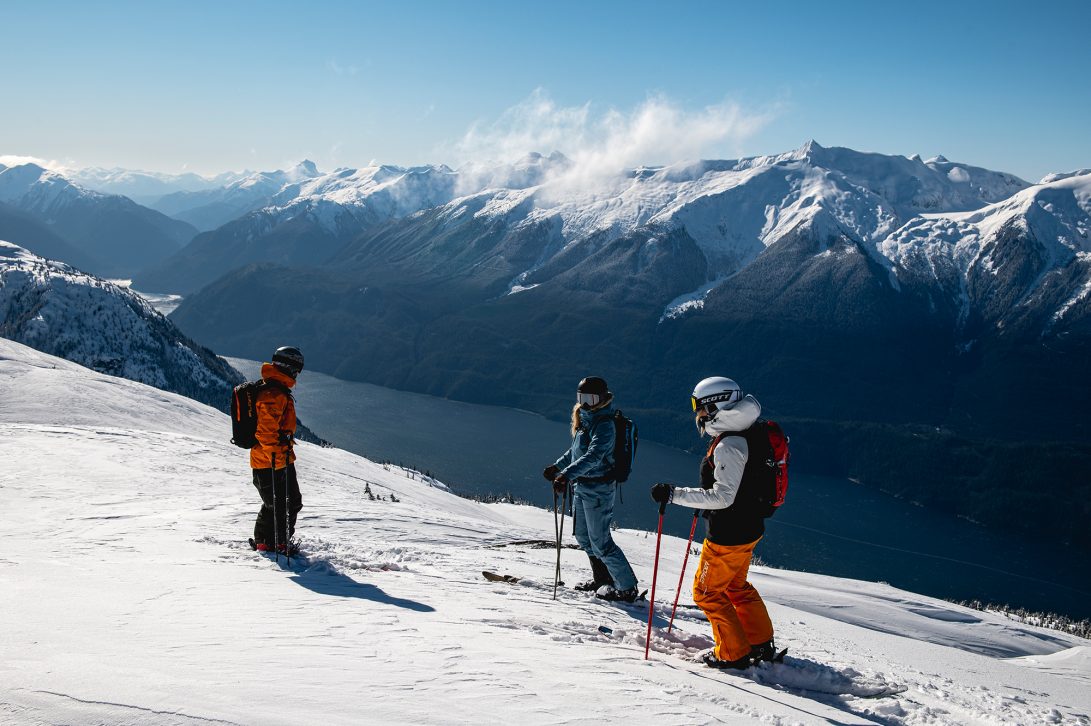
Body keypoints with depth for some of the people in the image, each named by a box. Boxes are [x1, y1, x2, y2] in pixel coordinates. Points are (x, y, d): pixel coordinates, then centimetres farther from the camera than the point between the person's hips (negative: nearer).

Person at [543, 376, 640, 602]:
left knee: (600, 541, -6)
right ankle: (602, 579, 32)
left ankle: (627, 588, 5)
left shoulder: (604, 424, -19)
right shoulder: (585, 419, 10)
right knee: (582, 536, 18)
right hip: (581, 486, 9)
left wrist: (567, 474, -42)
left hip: (597, 489, -9)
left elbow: (593, 455, -33)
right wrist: (557, 466, 27)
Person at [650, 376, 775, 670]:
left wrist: (674, 494, -29)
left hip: (730, 533, -10)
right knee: (736, 586, 26)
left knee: (707, 591, 6)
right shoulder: (742, 436, 6)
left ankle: (734, 654, 14)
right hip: (747, 526, 10)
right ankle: (762, 644, 35)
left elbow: (722, 496, -29)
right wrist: (705, 504, 23)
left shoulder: (728, 445, -25)